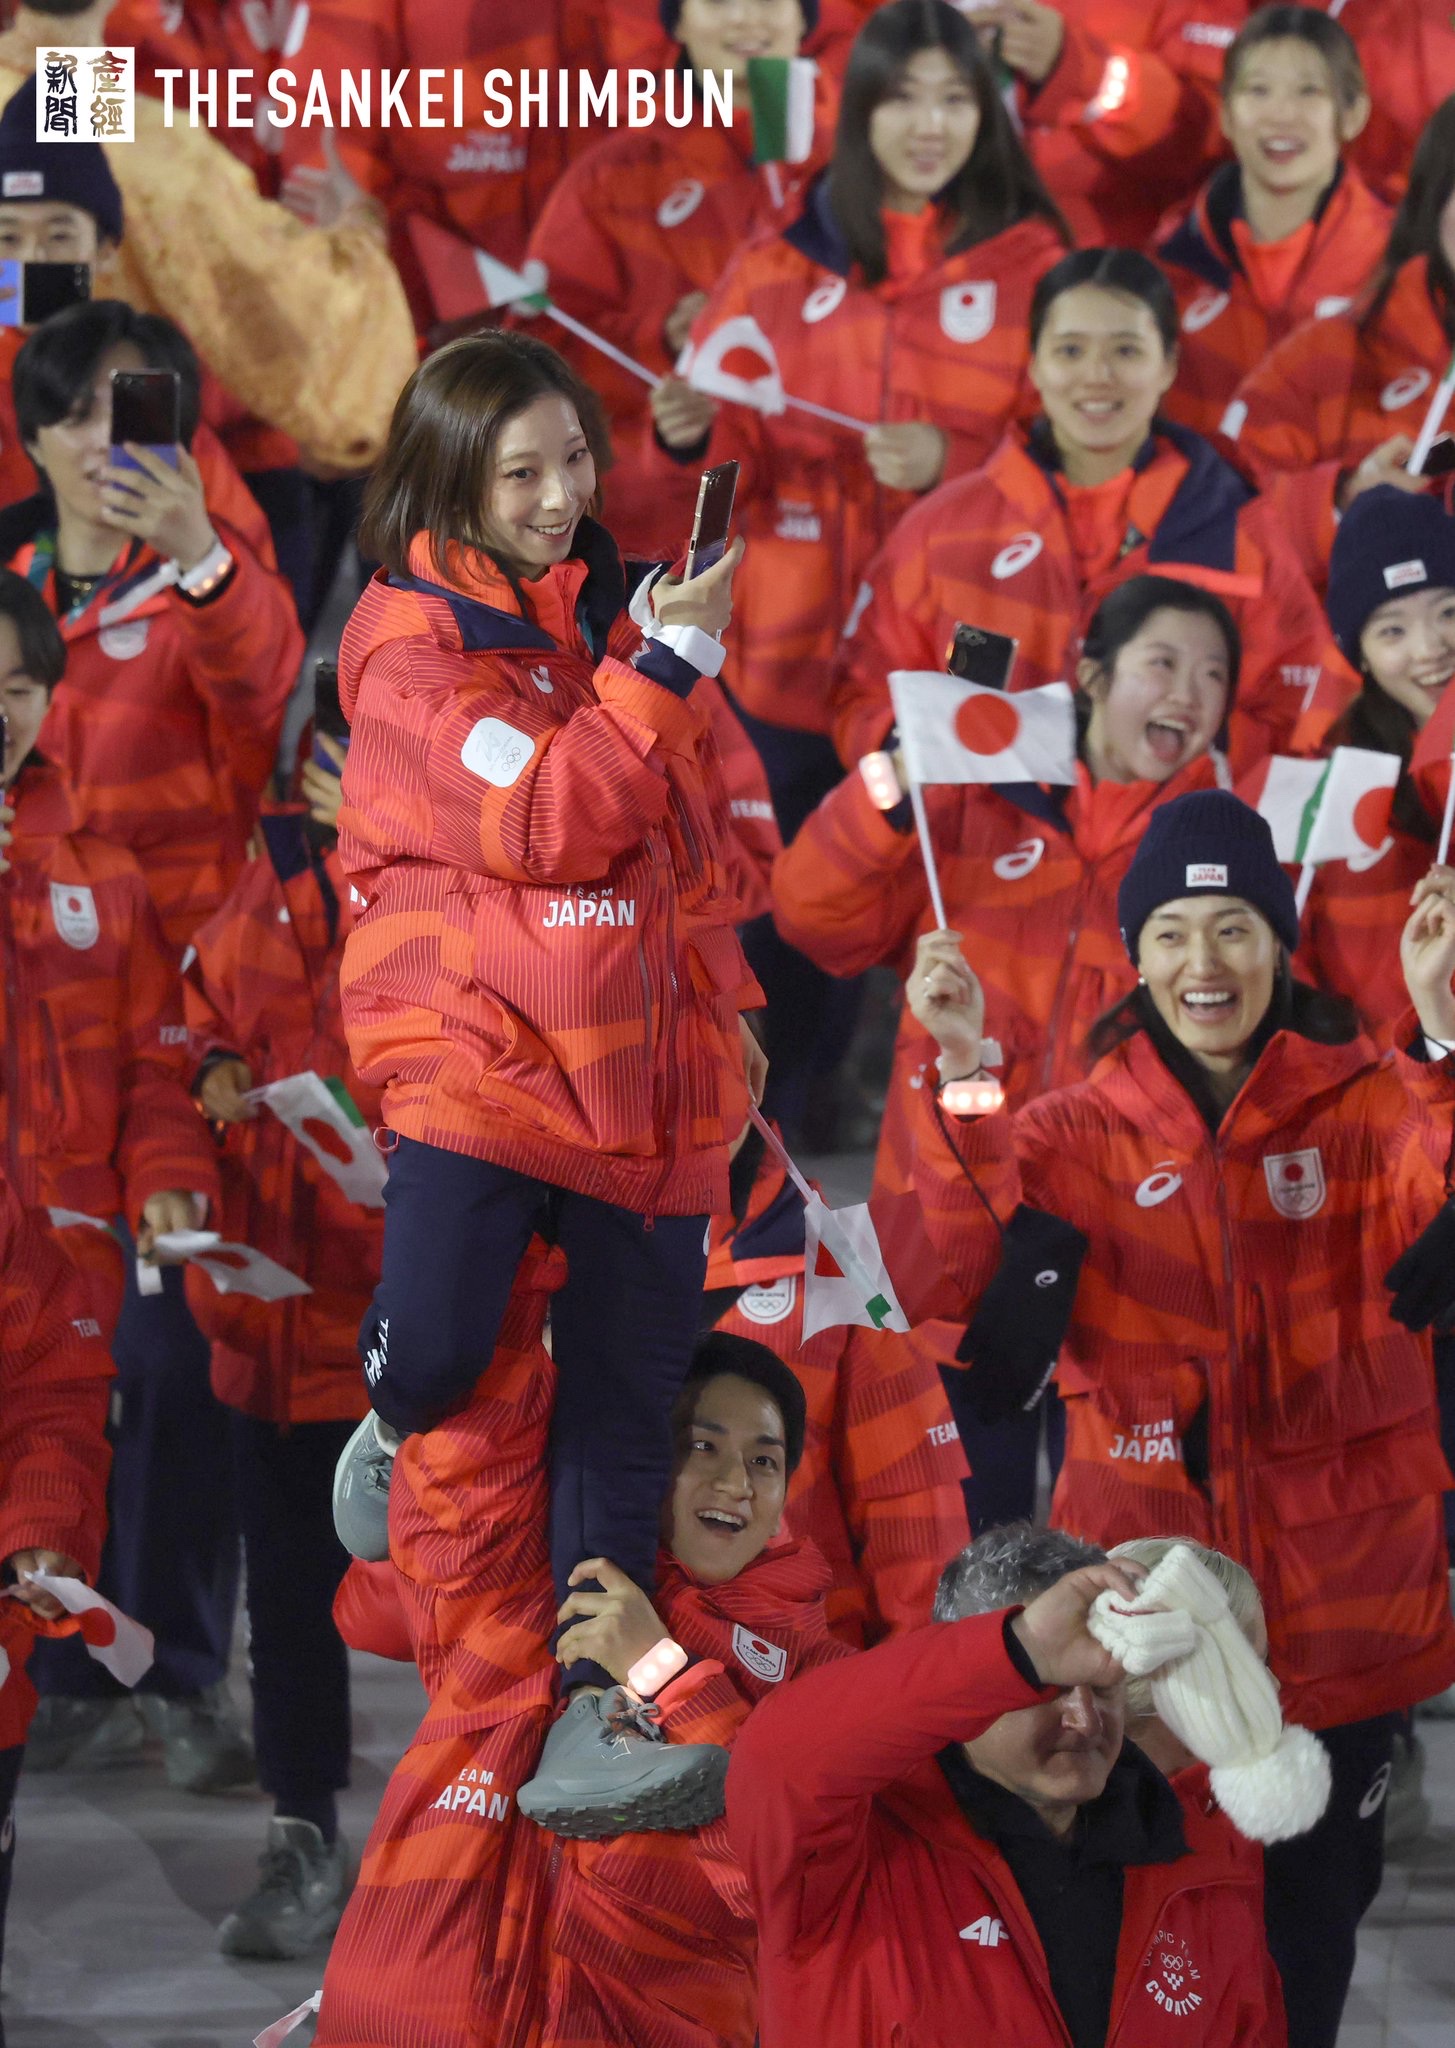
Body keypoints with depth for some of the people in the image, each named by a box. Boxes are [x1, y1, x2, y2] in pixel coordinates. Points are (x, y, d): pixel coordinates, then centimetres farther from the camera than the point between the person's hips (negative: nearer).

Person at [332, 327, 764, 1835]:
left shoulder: (603, 607, 14)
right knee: (437, 1351, -24)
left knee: (621, 1416, 6)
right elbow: (545, 820, -17)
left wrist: (723, 1005, 20)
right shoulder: (407, 638, -6)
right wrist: (668, 660, -17)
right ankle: (398, 1419, 13)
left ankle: (600, 1709, 13)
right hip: (474, 1039, -6)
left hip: (636, 1063, 6)